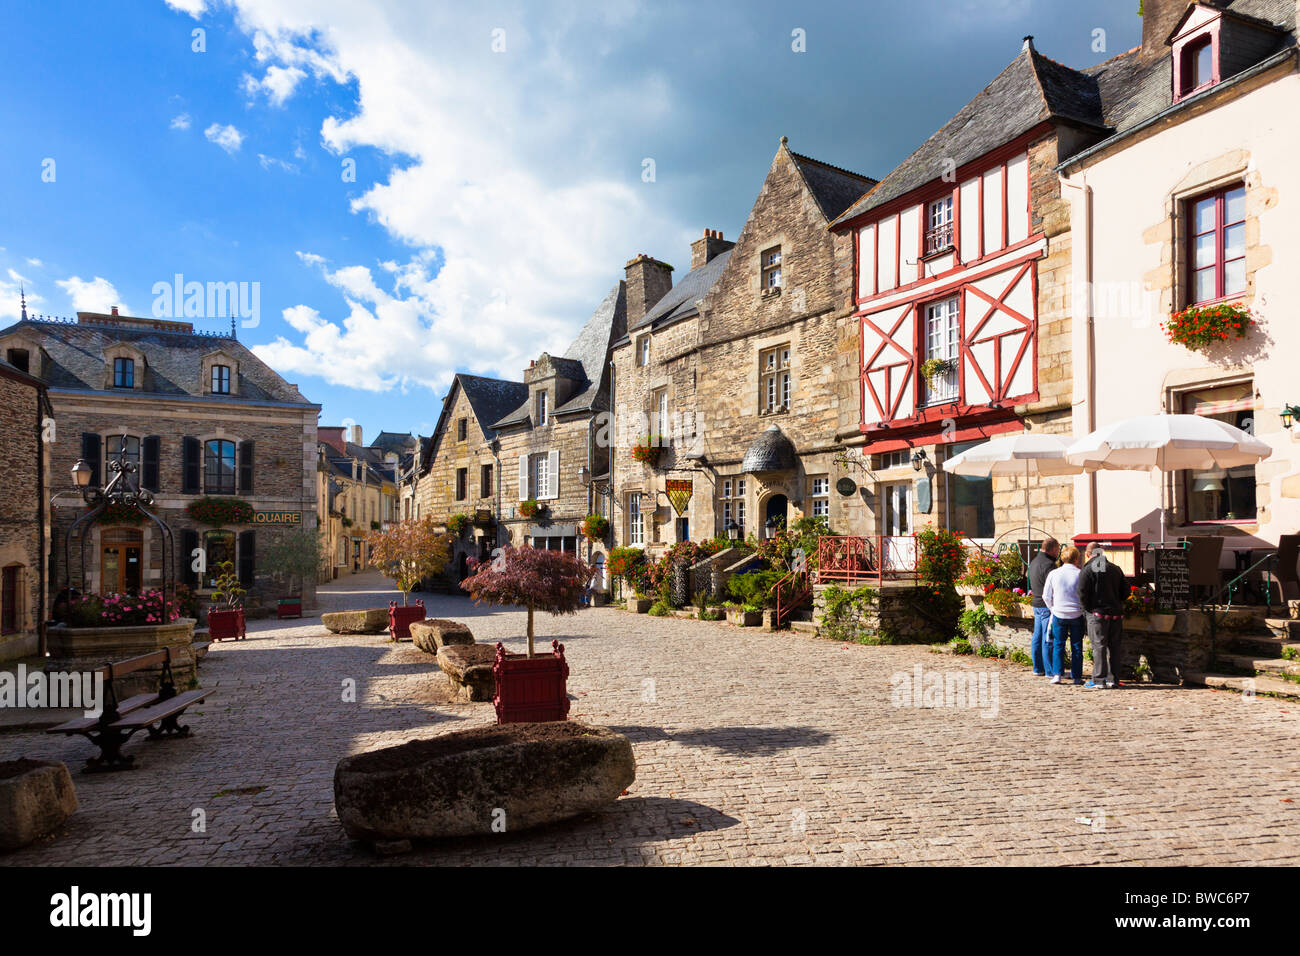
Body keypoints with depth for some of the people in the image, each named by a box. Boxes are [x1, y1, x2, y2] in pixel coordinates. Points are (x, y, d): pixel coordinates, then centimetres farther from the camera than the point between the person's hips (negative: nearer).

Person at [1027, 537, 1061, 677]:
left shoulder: (1034, 562, 14)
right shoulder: (1048, 564, -18)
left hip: (1036, 604, 10)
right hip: (1047, 606, -10)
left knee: (1037, 637, 13)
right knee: (1048, 638, -4)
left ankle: (1038, 668, 20)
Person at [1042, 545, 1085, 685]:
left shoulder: (1053, 574, -3)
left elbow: (1046, 596, 2)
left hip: (1059, 615, 1)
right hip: (1077, 615, -1)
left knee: (1058, 645, 9)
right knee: (1076, 646, 9)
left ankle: (1057, 674, 1)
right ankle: (1077, 677, 13)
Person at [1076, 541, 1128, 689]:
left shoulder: (1087, 570, -7)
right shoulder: (1115, 569, 9)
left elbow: (1082, 593, -13)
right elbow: (1125, 591, 11)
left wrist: (1087, 609, 0)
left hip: (1097, 613, -5)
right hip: (1116, 614, 5)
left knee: (1099, 647, -3)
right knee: (1114, 647, 11)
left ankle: (1098, 680, -3)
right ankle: (1113, 679, 16)